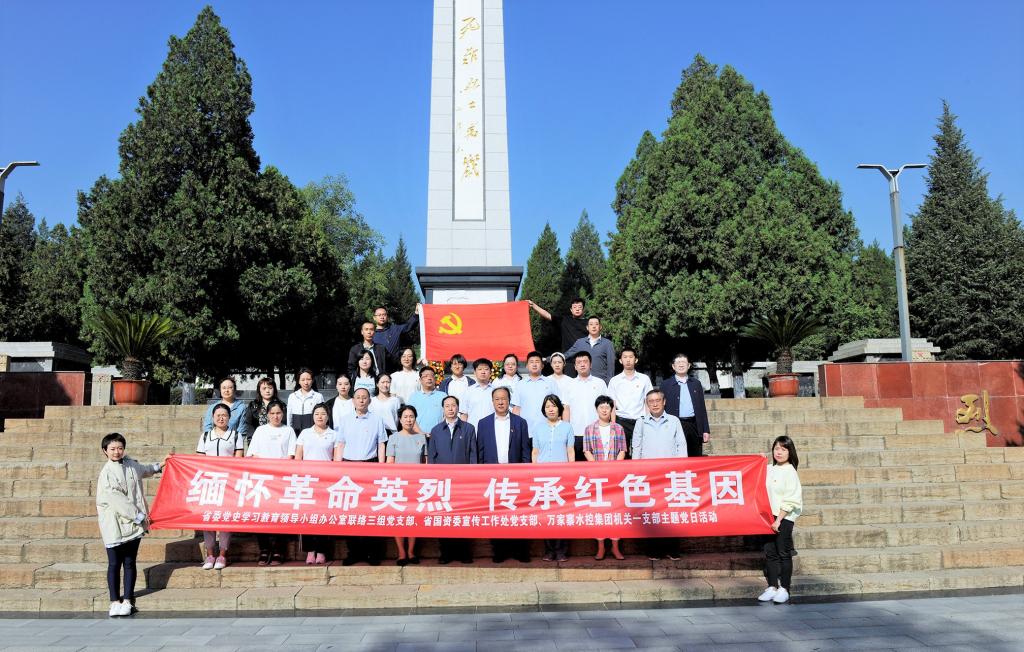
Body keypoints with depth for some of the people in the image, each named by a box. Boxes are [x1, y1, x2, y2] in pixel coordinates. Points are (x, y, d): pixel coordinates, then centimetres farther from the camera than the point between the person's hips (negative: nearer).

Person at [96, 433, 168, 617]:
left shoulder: (130, 464, 8)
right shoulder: (106, 473, -10)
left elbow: (144, 470, 35)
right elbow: (116, 500, -16)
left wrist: (159, 465, 33)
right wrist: (138, 516, -15)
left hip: (133, 524, 5)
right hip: (114, 526, -5)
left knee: (130, 563, 7)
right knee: (114, 564, 3)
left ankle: (128, 600, 13)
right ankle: (115, 601, 12)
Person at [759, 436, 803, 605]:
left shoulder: (790, 472, -9)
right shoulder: (769, 469, 9)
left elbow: (789, 501, -12)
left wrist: (779, 520, -14)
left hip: (784, 518, -6)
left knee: (784, 553, 1)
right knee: (770, 553, 7)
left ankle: (784, 589, 9)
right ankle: (772, 587, 16)